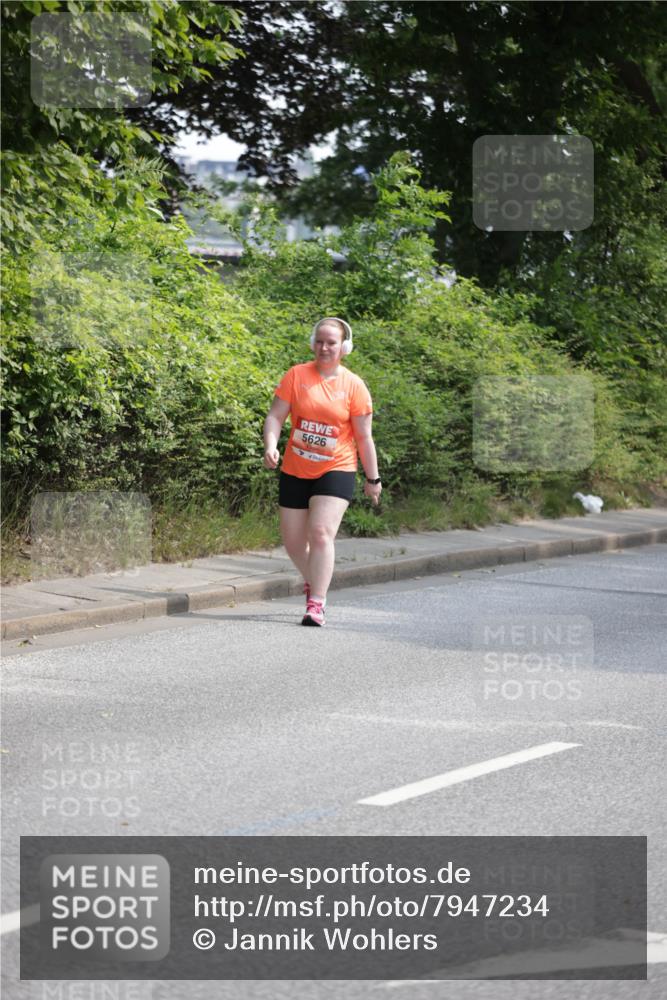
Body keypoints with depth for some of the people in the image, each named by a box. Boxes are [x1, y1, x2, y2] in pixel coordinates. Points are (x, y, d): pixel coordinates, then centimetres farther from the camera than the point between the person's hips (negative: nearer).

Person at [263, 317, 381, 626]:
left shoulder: (353, 386, -5)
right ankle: (313, 581, 39)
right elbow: (276, 416, -4)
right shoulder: (297, 375, -2)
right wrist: (271, 446, -22)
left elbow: (363, 436, 0)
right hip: (295, 471, 3)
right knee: (292, 540, 9)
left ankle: (316, 605, -17)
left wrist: (372, 479, 2)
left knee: (321, 532, -19)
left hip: (335, 470, -3)